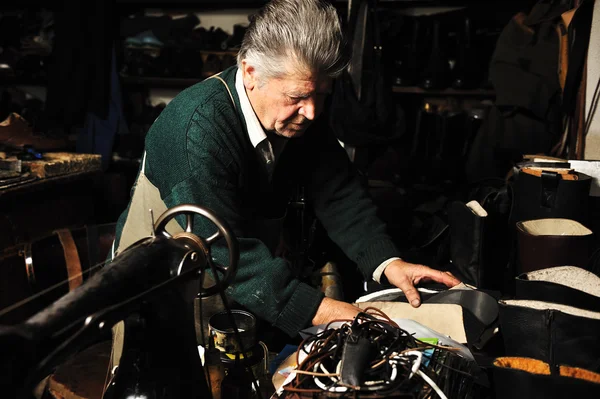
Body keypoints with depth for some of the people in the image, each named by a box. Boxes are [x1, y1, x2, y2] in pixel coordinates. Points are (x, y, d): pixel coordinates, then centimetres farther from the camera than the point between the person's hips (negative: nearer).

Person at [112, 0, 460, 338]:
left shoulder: (301, 116, -9)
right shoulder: (199, 127, -30)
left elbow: (340, 195, -6)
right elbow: (219, 251, -35)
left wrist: (388, 261, -23)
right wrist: (319, 311, -40)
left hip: (251, 285, 5)